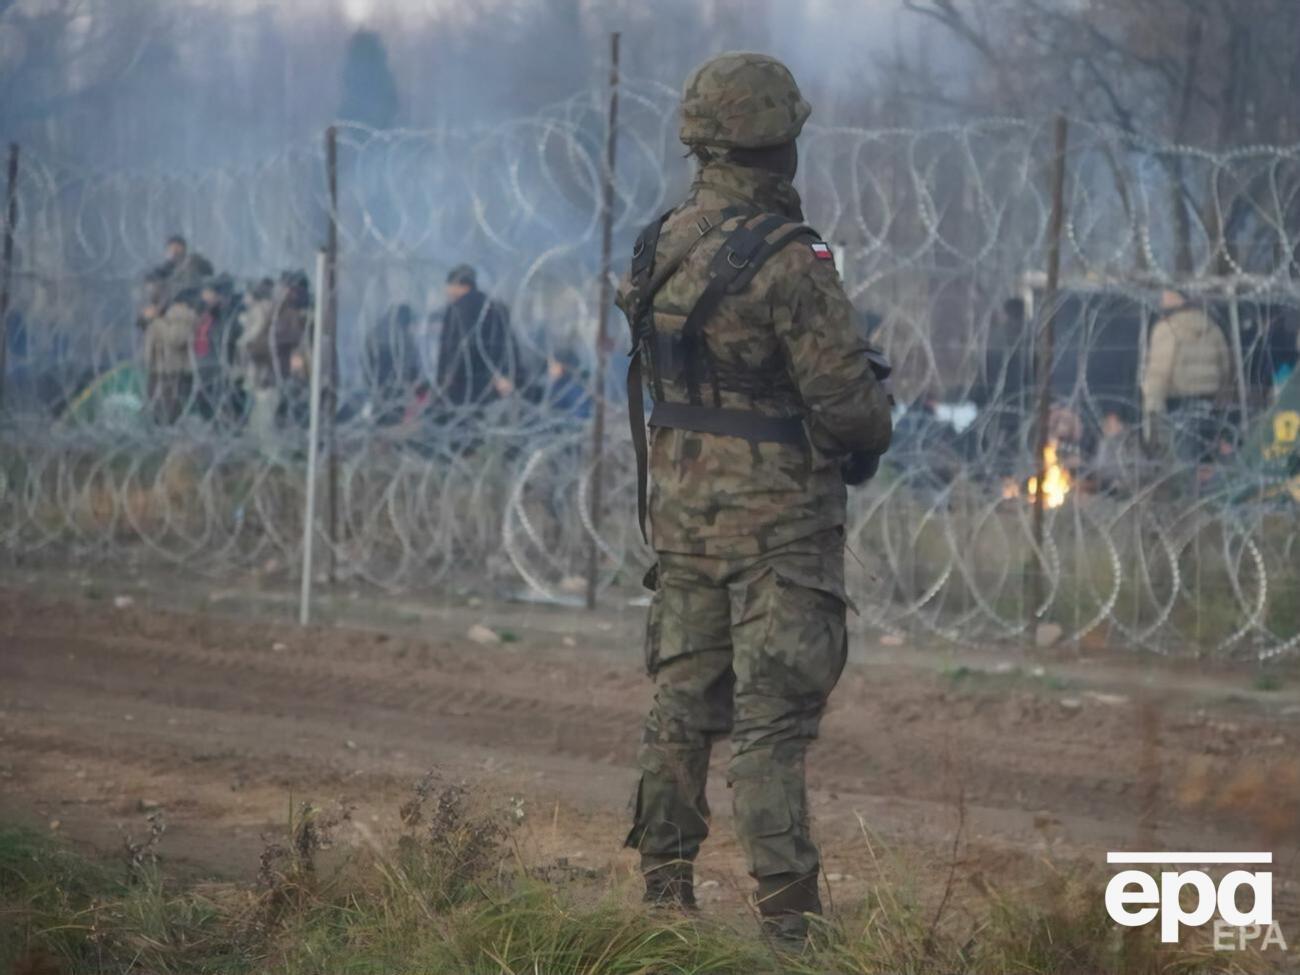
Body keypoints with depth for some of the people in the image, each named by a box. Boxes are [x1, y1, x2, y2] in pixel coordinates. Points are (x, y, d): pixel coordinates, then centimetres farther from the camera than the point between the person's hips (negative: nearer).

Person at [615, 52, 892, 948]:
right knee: (772, 722, -6)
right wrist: (875, 425, 5)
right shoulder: (789, 262, -20)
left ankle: (666, 890, 20)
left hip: (680, 508, 7)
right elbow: (846, 399, -16)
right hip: (775, 515, -7)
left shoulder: (660, 248, 3)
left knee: (682, 703, 15)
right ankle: (785, 913, -6)